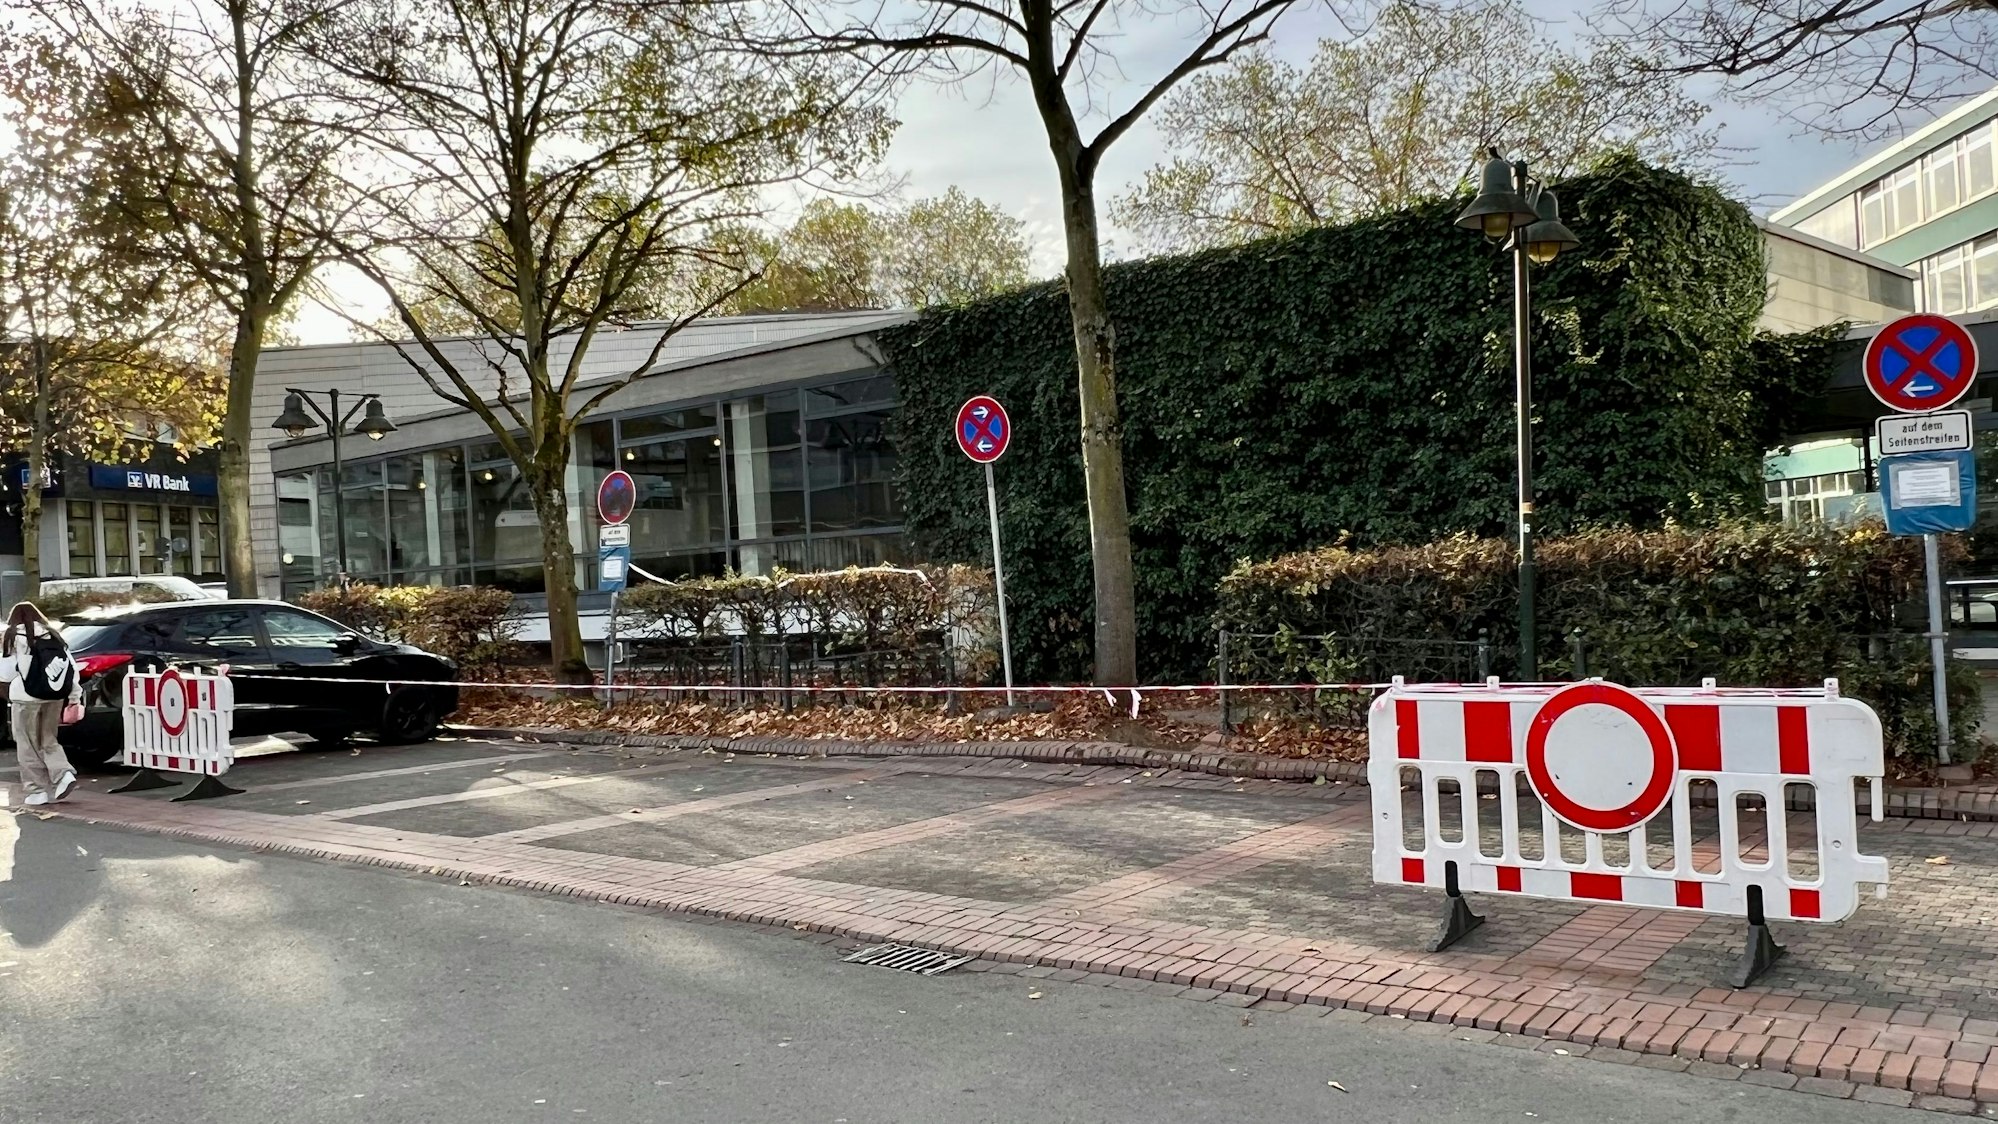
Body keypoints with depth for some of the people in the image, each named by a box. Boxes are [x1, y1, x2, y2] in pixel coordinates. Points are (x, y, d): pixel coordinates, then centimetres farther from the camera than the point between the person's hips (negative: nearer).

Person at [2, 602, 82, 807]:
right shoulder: (54, 634, 11)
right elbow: (71, 665, 8)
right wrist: (75, 695, 11)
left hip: (27, 696, -5)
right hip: (55, 696, 5)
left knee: (29, 744, 5)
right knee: (47, 740, 16)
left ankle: (38, 790, 4)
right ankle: (64, 774, -5)